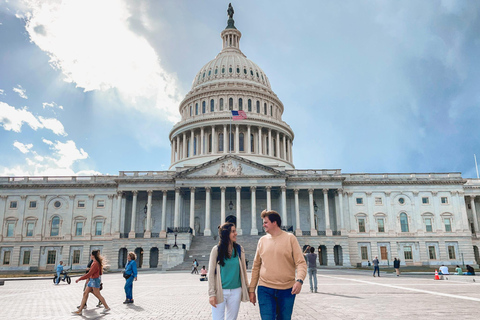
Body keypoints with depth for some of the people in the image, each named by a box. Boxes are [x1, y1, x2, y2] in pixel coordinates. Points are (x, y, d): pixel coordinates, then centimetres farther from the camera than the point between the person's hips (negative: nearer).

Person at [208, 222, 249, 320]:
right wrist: (211, 293, -8)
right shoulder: (216, 250, -6)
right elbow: (211, 273, -5)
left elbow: (243, 270, 9)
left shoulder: (239, 249, 3)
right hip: (220, 291, -3)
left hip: (236, 291, 3)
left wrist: (247, 289, 8)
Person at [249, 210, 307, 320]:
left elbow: (301, 263, -5)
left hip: (287, 290, -1)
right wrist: (251, 289, 9)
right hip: (265, 290, 1)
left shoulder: (290, 238, -1)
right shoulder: (262, 240, 7)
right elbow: (256, 266, 12)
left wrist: (299, 280, -24)